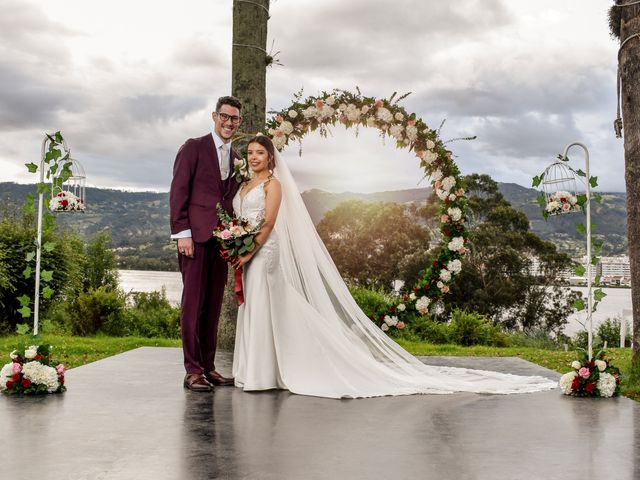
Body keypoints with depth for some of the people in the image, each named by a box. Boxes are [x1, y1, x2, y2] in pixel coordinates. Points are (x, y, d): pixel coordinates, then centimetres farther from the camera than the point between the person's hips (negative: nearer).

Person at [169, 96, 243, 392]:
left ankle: (208, 367, 14)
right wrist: (182, 232, -13)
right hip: (196, 236, -6)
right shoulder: (194, 147, 1)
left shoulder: (236, 158, 18)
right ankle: (193, 371, 0)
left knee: (213, 305, 8)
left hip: (222, 239, 6)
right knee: (193, 303, -4)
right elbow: (178, 192, -5)